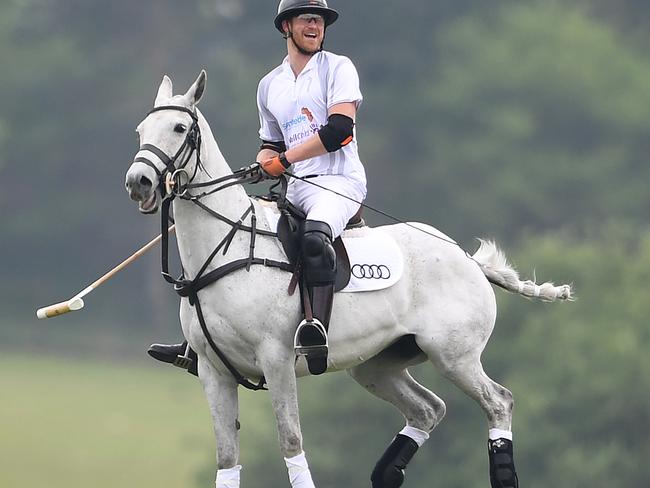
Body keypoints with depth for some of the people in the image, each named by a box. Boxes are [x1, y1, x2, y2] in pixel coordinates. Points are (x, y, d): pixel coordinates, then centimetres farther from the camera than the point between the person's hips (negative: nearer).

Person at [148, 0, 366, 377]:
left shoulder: (338, 68, 1)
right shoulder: (270, 85, 20)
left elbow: (340, 130, -13)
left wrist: (285, 158, -12)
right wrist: (264, 162, 4)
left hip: (340, 181, -7)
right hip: (296, 189, 7)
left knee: (315, 236, -38)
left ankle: (318, 335, -54)